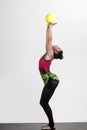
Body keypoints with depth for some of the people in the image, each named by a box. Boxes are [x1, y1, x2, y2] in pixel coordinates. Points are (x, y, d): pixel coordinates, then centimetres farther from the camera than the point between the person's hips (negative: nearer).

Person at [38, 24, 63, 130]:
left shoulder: (50, 54, -11)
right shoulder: (49, 54, 10)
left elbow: (49, 39, -16)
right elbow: (48, 39, 17)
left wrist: (50, 27, -11)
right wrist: (48, 27, 15)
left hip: (51, 81, -9)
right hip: (50, 81, 9)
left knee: (44, 103, -4)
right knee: (43, 102, 12)